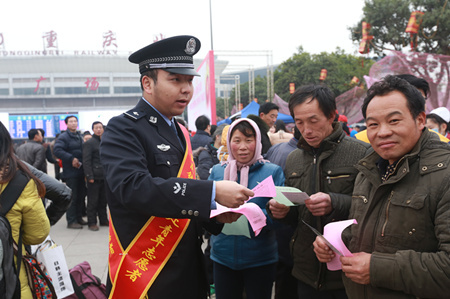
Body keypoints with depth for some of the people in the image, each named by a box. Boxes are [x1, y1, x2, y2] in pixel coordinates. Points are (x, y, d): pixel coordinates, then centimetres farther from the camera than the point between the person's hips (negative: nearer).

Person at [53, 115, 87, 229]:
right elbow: (57, 150, -21)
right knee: (72, 197, -4)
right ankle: (71, 221, 3)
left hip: (81, 171, 8)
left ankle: (79, 217, 24)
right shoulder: (63, 137, -9)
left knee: (81, 195, 12)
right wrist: (71, 158, -23)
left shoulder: (80, 137, 17)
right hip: (70, 172, -8)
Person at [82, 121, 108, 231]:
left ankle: (103, 220, 22)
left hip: (105, 176, 6)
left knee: (103, 200, 13)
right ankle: (91, 223, 6)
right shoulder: (89, 143, -5)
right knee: (93, 201, -1)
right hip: (95, 177, -6)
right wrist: (89, 176, -18)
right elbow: (86, 161, -11)